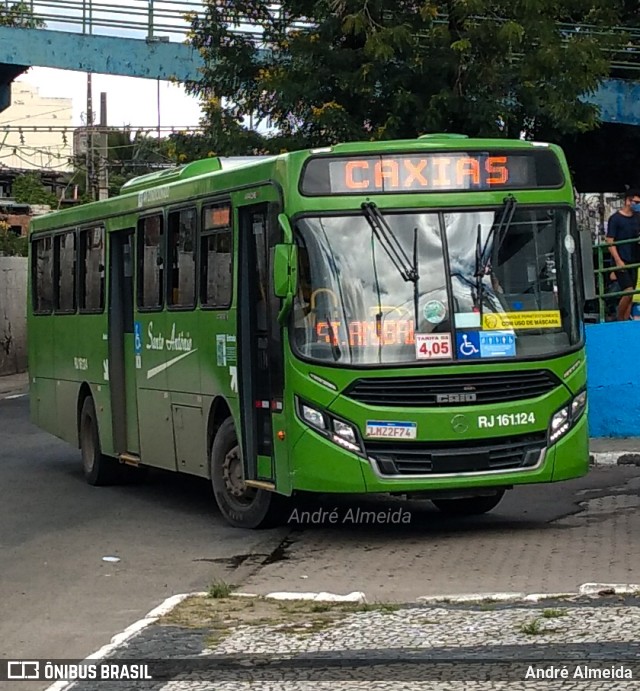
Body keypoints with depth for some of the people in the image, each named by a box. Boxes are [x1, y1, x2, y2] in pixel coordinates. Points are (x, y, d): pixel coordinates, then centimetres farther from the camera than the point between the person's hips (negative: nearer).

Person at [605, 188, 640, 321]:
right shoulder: (615, 218, -8)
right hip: (621, 262, -6)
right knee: (628, 292, -16)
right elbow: (610, 242, -10)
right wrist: (618, 261, -17)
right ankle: (619, 320, -3)